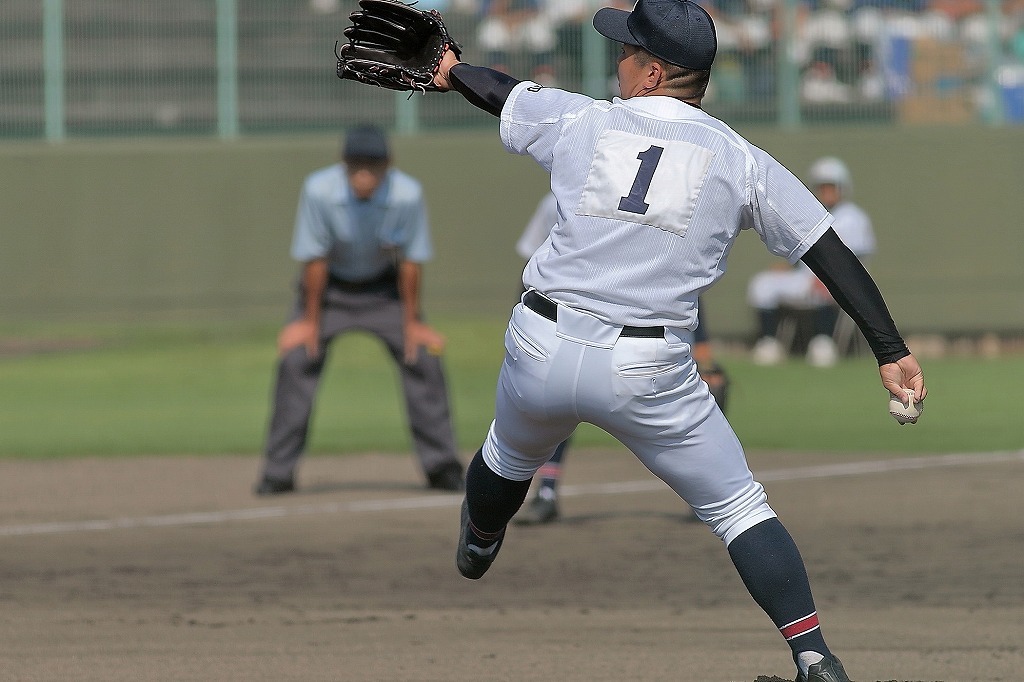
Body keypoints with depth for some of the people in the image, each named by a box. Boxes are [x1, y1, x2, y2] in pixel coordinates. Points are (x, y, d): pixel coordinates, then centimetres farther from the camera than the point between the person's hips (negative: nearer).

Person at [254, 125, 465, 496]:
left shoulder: (407, 195, -28)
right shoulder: (319, 190, -30)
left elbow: (411, 261, -17)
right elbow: (314, 258, -20)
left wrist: (411, 322, -10)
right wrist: (310, 321, -13)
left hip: (383, 288, 1)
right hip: (329, 286, -1)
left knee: (424, 358, -10)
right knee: (295, 360, -14)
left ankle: (442, 466, 3)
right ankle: (278, 472, -5)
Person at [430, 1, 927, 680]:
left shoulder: (580, 121, 1)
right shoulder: (740, 160, -1)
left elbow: (498, 92, 22)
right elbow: (832, 253, -3)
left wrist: (451, 70, 45)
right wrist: (891, 350, -1)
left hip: (542, 349, 2)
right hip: (649, 372, -2)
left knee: (510, 456, 33)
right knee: (738, 506, 3)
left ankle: (477, 548, 62)